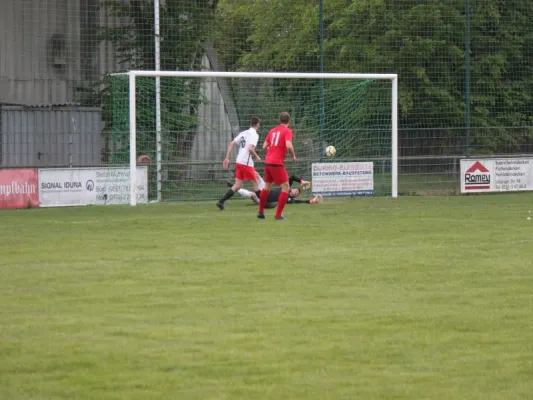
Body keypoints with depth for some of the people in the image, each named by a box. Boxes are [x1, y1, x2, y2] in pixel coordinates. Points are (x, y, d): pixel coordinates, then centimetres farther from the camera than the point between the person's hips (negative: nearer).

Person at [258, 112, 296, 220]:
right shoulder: (287, 131, -6)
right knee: (286, 188, -1)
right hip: (277, 163, -7)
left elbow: (264, 147, 14)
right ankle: (278, 214, -8)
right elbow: (288, 146, -20)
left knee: (267, 187, 23)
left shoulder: (273, 131, 14)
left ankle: (261, 211, 31)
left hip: (267, 162, 7)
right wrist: (293, 156, -3)